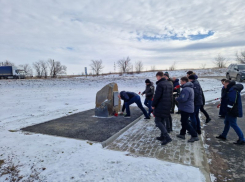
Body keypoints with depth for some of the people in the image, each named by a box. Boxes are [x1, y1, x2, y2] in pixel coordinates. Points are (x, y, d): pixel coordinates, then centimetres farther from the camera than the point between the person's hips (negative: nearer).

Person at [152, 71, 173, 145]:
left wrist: (153, 105, -9)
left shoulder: (160, 84, -16)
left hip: (160, 106, -9)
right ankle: (163, 136, 24)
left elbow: (157, 96, -20)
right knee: (162, 121, 18)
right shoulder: (169, 84, 12)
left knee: (157, 121, -1)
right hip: (167, 106, 9)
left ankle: (167, 137, -8)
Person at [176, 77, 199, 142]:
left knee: (185, 123, -4)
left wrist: (176, 98, -11)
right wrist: (178, 98, 6)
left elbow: (183, 99, -30)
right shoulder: (190, 88, 14)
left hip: (186, 108, -11)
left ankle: (194, 136, -1)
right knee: (184, 121, 20)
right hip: (189, 108, 11)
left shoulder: (186, 89, -21)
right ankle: (182, 134, 32)